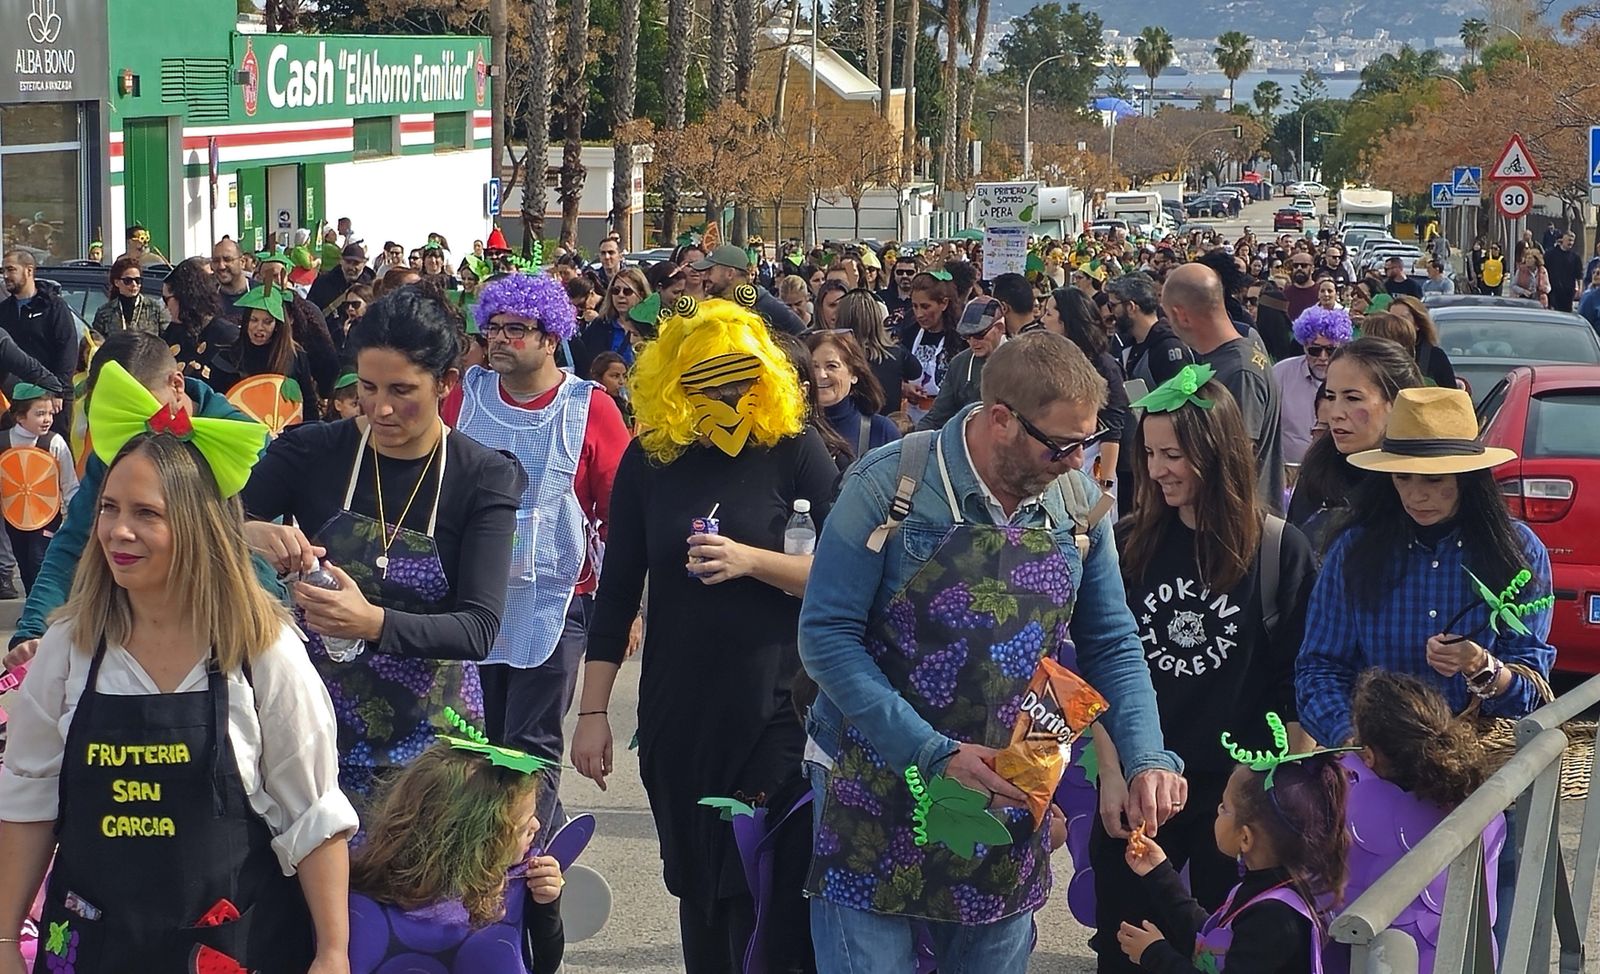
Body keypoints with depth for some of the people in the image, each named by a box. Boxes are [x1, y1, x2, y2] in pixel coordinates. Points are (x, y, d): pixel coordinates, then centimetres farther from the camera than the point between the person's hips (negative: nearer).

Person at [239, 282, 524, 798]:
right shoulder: (312, 452, -2)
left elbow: (479, 628, -14)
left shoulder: (485, 478, -5)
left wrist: (376, 623, -32)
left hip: (429, 731, -1)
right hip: (318, 724, 1)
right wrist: (251, 534, -26)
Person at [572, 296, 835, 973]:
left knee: (763, 892, -4)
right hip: (675, 710, 3)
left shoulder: (792, 447, -6)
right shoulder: (650, 457, 2)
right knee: (697, 889, 12)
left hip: (776, 706, -3)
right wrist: (593, 711, 4)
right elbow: (617, 589, 5)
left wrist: (753, 561, -22)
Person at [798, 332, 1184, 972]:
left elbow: (1109, 646, 7)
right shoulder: (890, 486, -15)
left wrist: (1147, 758, -10)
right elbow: (827, 635, -16)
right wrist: (938, 755, -22)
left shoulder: (1077, 502, -1)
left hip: (1009, 795, 4)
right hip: (877, 792, -4)